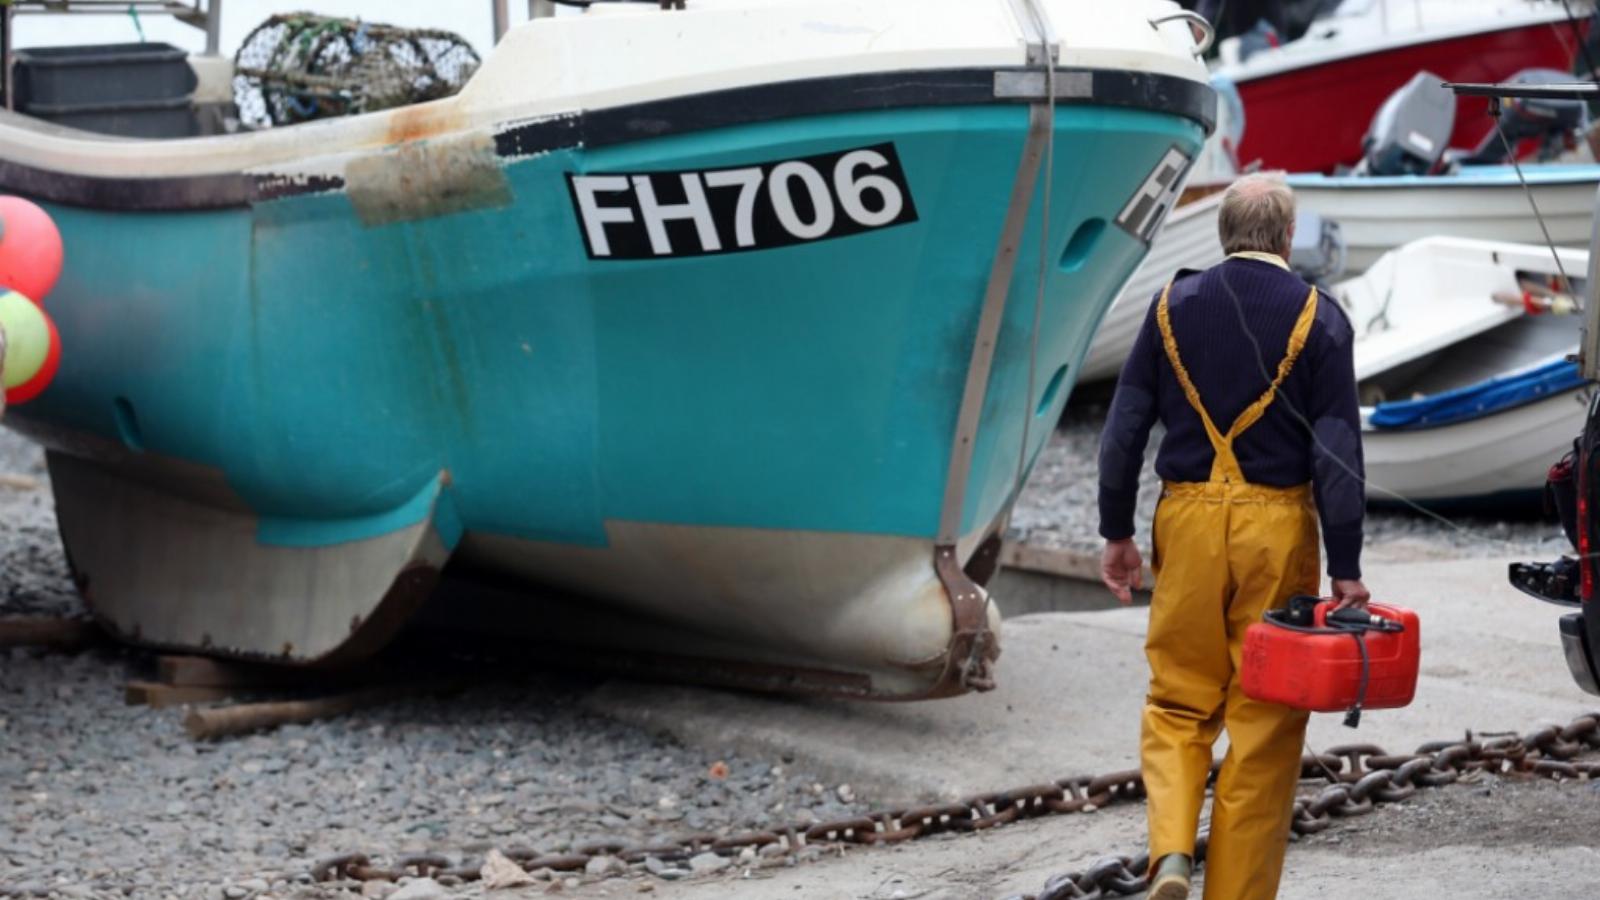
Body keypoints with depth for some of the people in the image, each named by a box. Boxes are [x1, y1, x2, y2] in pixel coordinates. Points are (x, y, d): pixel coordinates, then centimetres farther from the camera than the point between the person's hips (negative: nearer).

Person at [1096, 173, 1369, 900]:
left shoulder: (1174, 305, 3)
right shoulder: (1317, 317, -4)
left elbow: (1124, 429, 2)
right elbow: (1337, 451, -7)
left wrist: (1116, 533, 10)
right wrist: (1346, 567, -5)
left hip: (1188, 519, 2)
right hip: (1277, 524, -2)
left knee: (1178, 703, 15)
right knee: (1264, 723, 7)